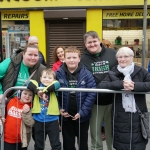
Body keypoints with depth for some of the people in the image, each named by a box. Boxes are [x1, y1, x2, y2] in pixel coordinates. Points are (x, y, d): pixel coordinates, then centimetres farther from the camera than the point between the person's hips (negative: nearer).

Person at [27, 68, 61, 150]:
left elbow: (57, 84, -23)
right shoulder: (38, 86, 3)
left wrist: (45, 91, -33)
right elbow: (29, 83, -14)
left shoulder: (54, 90, -2)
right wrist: (37, 90, -29)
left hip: (52, 120, -2)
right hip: (38, 120, 2)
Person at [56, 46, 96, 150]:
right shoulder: (59, 74, -8)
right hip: (66, 116, 1)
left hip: (82, 116, 0)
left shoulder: (86, 74, -11)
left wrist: (82, 112, -16)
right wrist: (59, 109, -11)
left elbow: (92, 94, -12)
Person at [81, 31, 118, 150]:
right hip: (94, 101, 0)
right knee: (95, 131, 15)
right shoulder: (83, 59, -1)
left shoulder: (113, 54, -2)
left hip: (112, 100, 0)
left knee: (112, 130, 17)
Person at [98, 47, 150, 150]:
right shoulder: (113, 73, 4)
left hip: (138, 116, 0)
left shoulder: (141, 71, 2)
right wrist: (121, 84, -22)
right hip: (120, 117, 1)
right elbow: (101, 86, -10)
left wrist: (135, 86, -21)